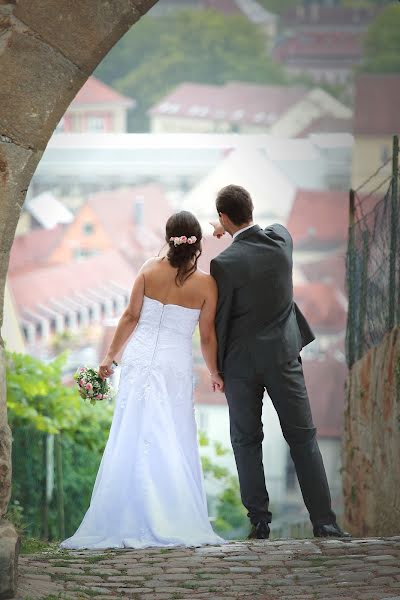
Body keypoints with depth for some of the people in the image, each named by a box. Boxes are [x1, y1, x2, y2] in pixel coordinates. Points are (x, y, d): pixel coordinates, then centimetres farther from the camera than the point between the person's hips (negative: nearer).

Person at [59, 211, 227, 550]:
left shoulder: (151, 270, -2)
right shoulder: (206, 284, -6)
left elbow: (131, 316, 3)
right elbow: (207, 336, -1)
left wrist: (111, 354, 13)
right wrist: (214, 373, 14)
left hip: (139, 359, 2)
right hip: (176, 368, -2)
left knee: (130, 440, 4)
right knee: (174, 446, 5)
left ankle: (127, 521, 2)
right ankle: (174, 523, 0)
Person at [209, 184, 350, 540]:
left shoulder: (225, 264, -19)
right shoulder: (281, 238, -7)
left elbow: (218, 319, -11)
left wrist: (216, 367, 3)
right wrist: (230, 233, 34)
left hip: (241, 362, -3)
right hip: (284, 355, 3)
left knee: (247, 441, 10)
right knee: (303, 437, 7)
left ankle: (259, 521, 8)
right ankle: (324, 521, 3)